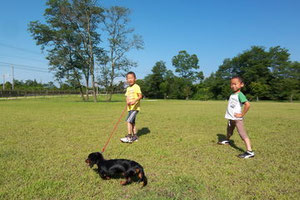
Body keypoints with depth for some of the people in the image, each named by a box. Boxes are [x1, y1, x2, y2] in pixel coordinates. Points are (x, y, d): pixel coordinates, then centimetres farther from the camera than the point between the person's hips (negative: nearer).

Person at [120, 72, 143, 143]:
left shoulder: (136, 87, -8)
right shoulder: (128, 88, 16)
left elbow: (140, 96, -16)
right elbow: (127, 97, 13)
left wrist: (135, 101, -32)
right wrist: (127, 102, -9)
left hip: (135, 107, -8)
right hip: (130, 108, 8)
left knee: (128, 121, -15)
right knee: (132, 122, 13)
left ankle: (129, 137, -10)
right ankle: (135, 136, 23)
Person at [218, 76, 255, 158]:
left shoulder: (240, 95, -18)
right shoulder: (232, 95, 9)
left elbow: (247, 104, -29)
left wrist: (242, 114, -22)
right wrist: (229, 113, 11)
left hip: (237, 118, -9)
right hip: (231, 118, 9)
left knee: (242, 134, -12)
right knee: (229, 131, 29)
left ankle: (250, 152, -12)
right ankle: (227, 140, 54)